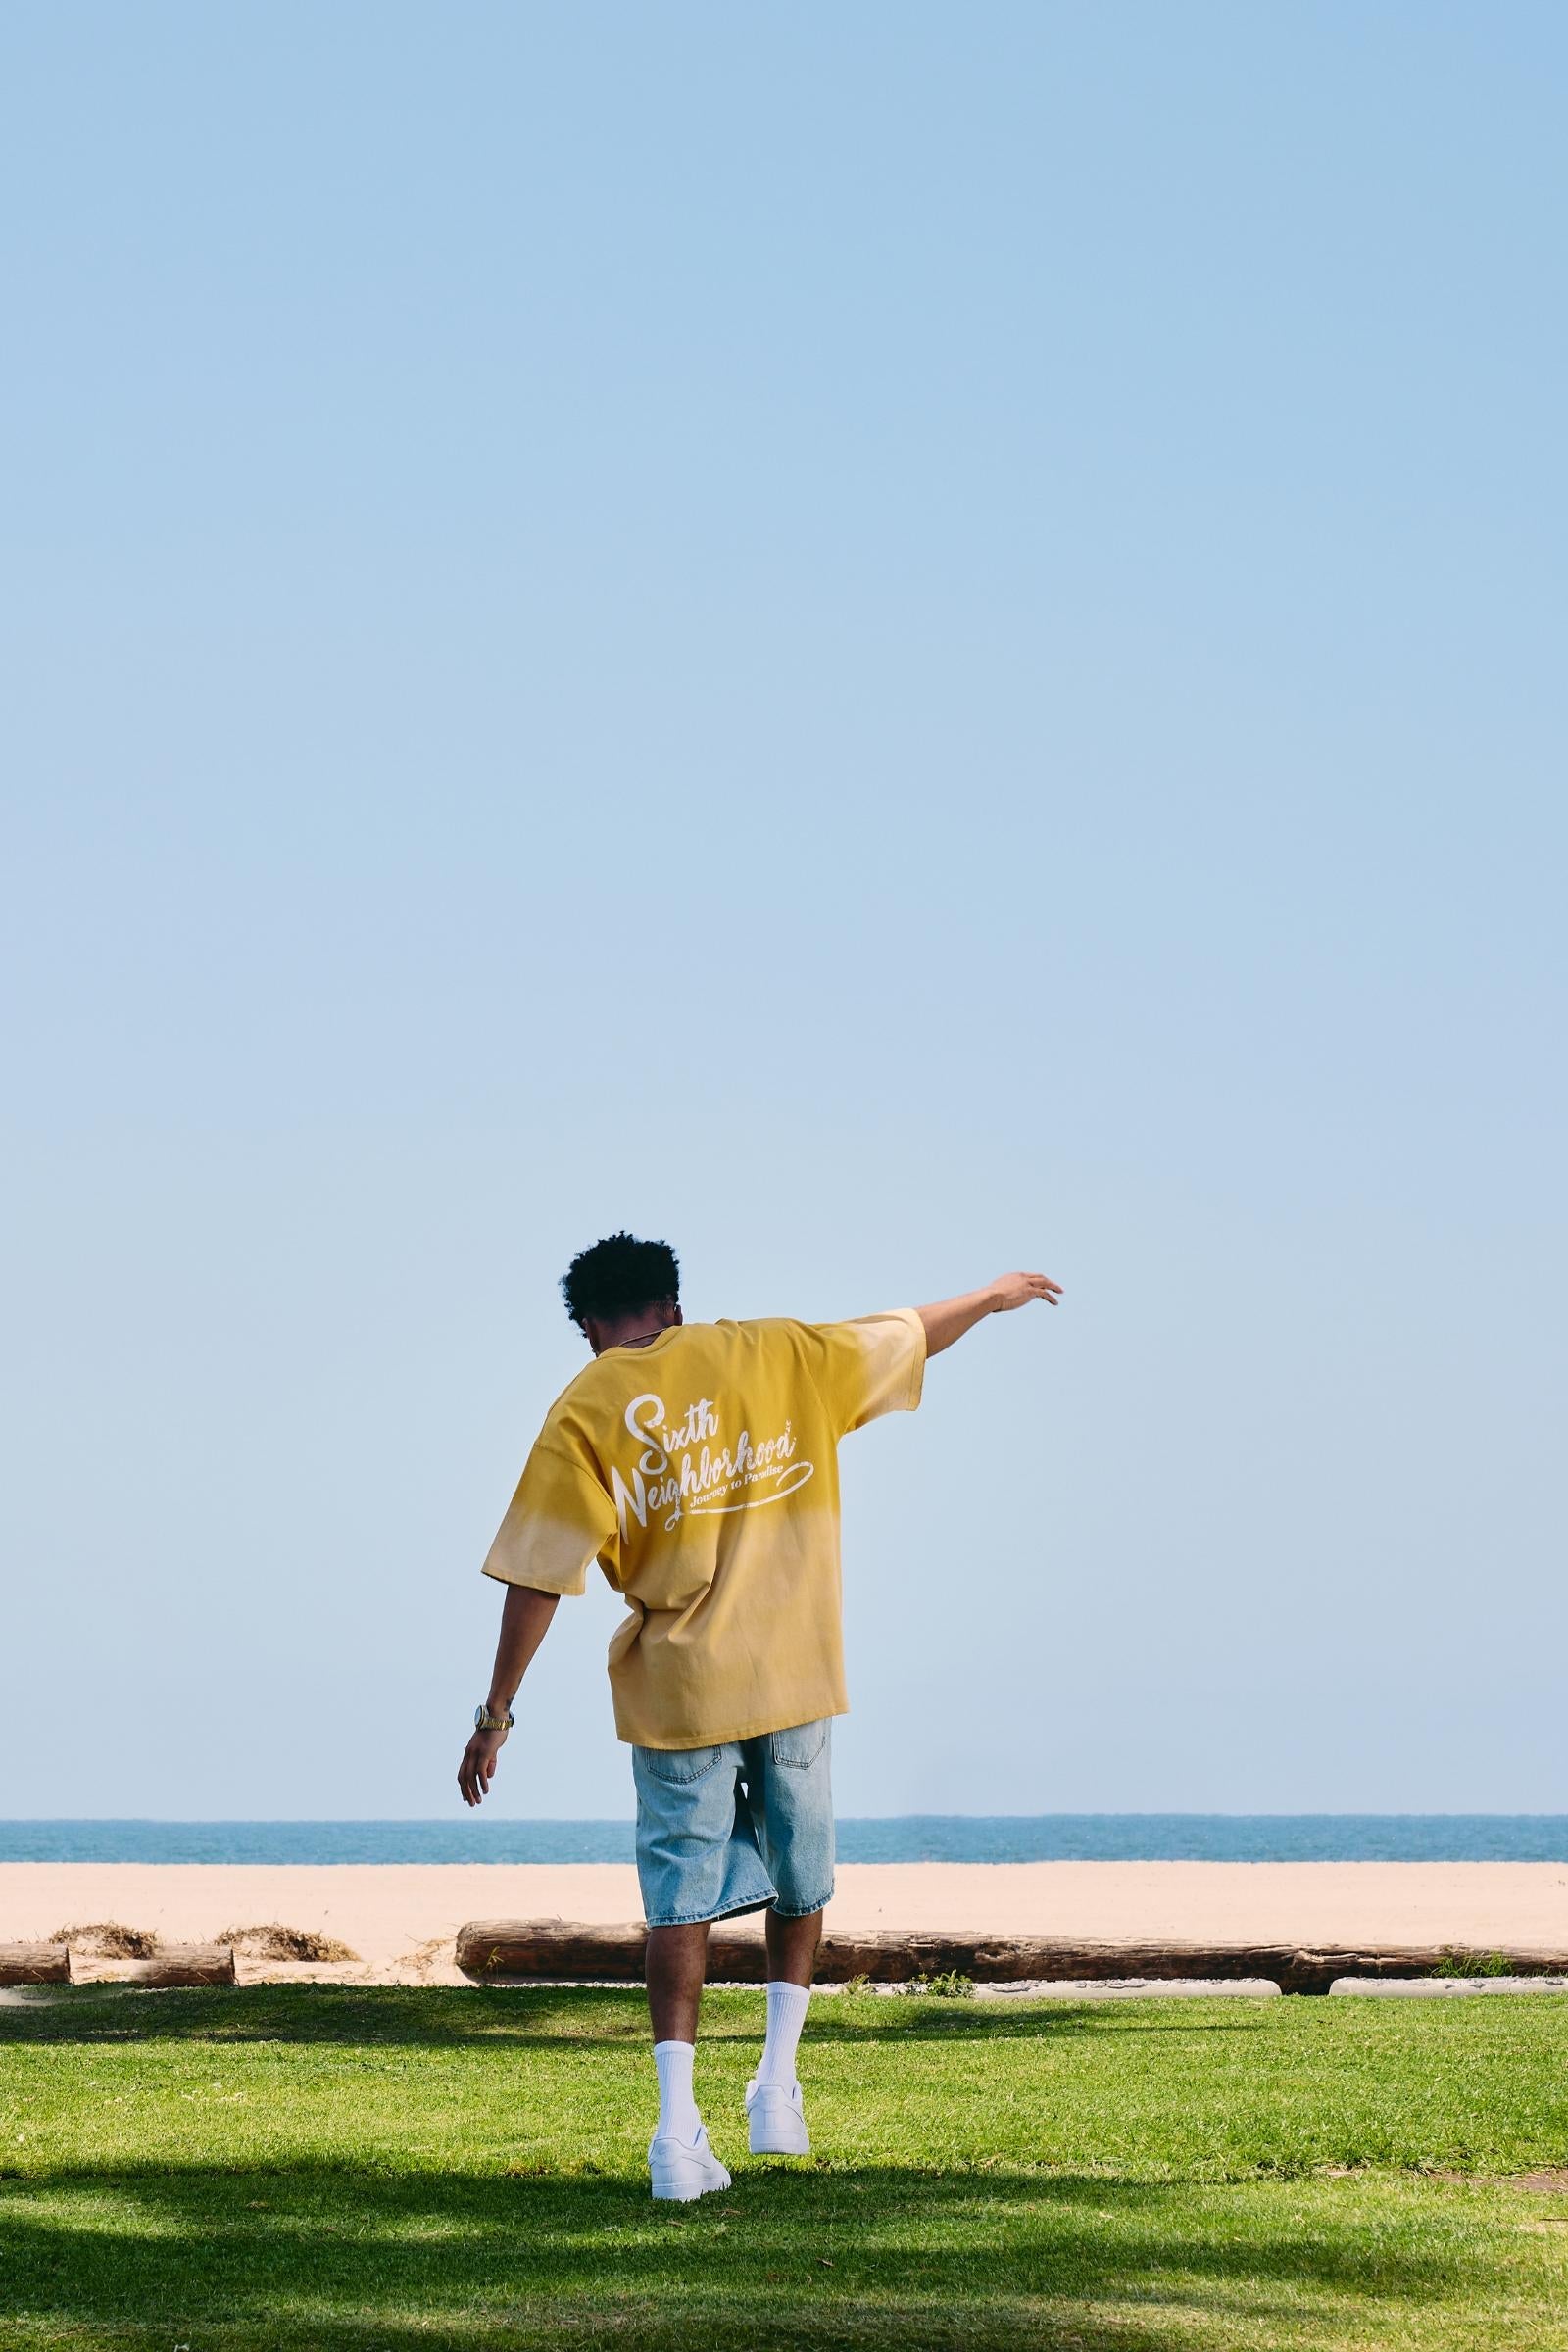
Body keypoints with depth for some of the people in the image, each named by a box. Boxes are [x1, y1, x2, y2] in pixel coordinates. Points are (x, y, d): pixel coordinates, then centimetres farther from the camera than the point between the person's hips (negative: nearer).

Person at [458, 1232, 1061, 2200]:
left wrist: (498, 1715, -3)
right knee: (801, 1881, 20)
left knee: (681, 1899, 4)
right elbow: (908, 1335, 13)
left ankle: (679, 2123, -6)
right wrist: (992, 1297, 32)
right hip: (792, 1677, 1)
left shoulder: (581, 1415, -3)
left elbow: (536, 1578, -7)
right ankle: (777, 2084, 14)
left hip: (675, 1688, -1)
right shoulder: (772, 1355, 1)